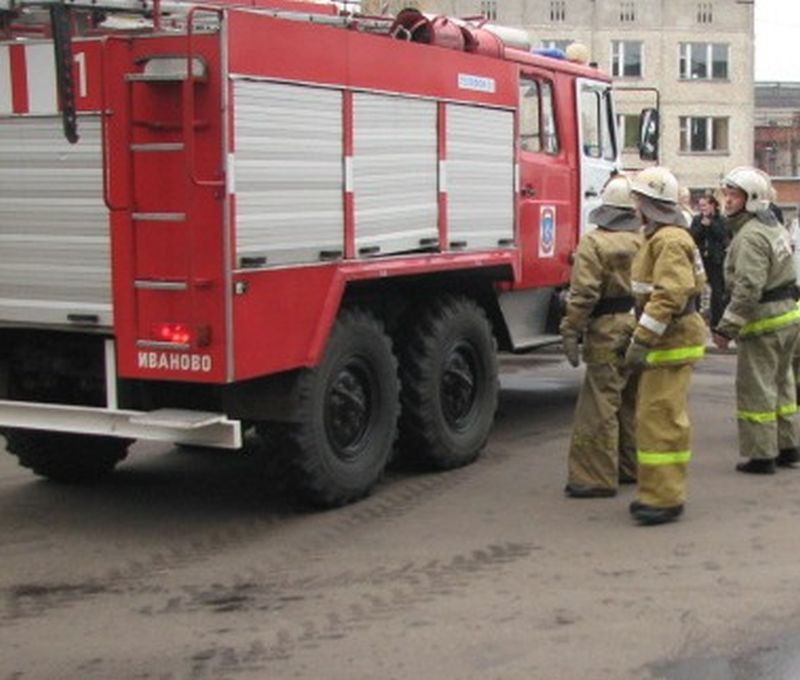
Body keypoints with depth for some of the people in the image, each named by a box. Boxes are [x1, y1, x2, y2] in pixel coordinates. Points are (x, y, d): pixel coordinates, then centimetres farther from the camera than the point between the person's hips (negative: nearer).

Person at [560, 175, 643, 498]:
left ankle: (597, 476, -2)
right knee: (632, 404, 18)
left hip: (609, 333, -7)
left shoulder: (594, 243, -11)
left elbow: (583, 294, -17)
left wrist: (571, 332, -12)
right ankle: (631, 466, 29)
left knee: (600, 406, -3)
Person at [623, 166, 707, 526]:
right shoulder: (659, 238, 19)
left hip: (673, 342, -11)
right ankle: (658, 491, 24)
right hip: (668, 340, 11)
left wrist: (641, 341, -26)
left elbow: (669, 296, -26)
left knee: (660, 418, -10)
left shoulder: (670, 241, -17)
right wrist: (641, 339, 23)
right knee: (652, 414, 15)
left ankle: (664, 498, -6)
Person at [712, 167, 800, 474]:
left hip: (764, 322, -10)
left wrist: (726, 328, -23)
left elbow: (748, 288, -28)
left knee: (755, 389, -1)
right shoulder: (774, 227, 11)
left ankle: (761, 455, 4)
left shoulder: (751, 237, -21)